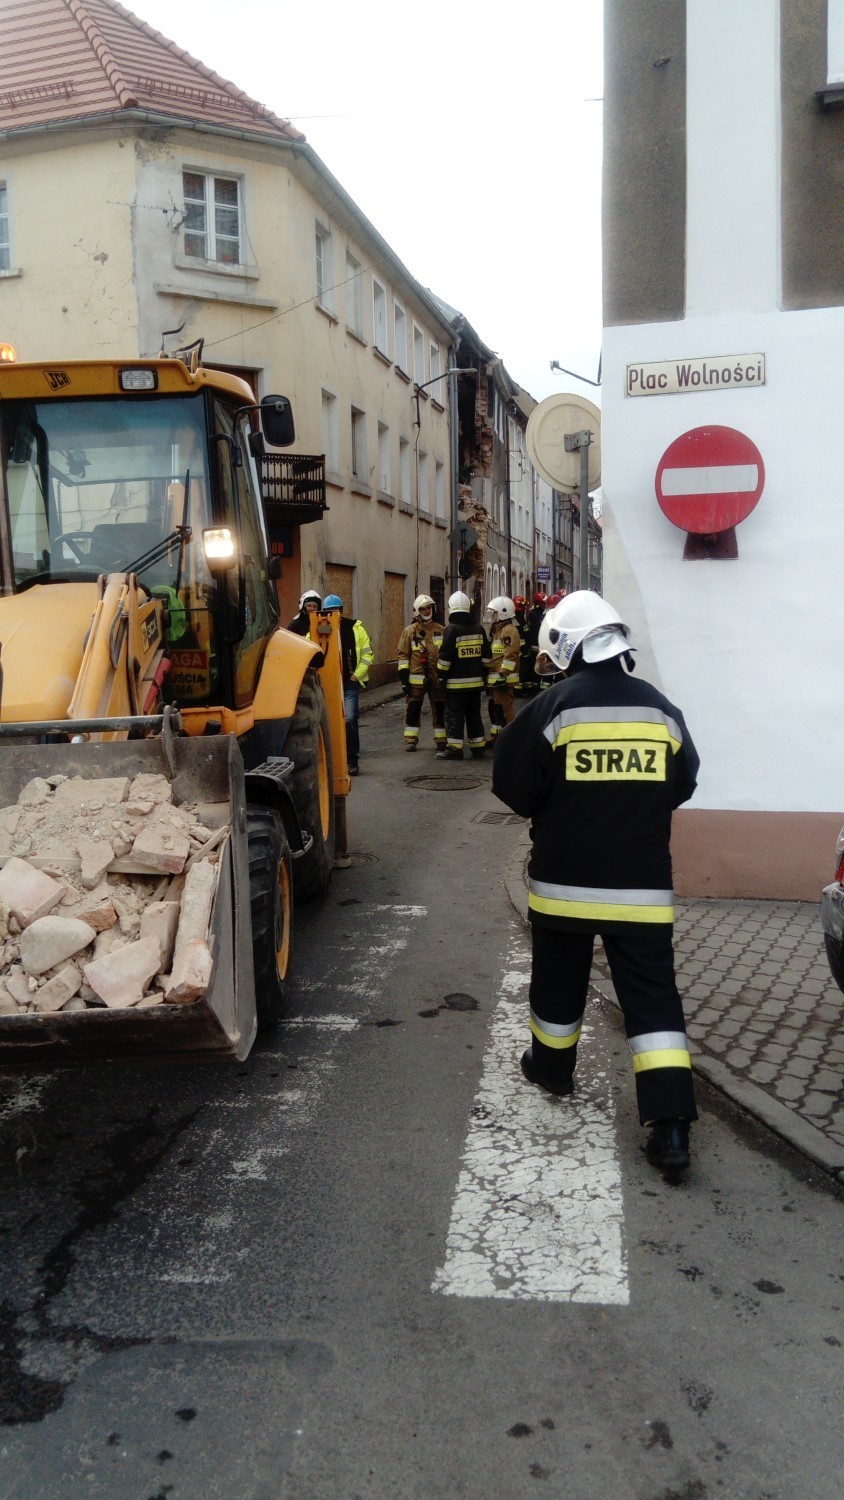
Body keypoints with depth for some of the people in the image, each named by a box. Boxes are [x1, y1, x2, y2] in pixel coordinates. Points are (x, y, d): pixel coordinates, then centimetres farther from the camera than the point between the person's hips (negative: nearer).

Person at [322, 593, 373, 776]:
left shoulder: (355, 628, 2)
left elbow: (367, 652, 6)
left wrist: (357, 674, -2)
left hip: (349, 684, -2)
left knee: (349, 719, -12)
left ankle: (352, 760, 0)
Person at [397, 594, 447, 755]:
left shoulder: (441, 630, 8)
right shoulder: (409, 631, 2)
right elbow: (403, 655, 1)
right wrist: (403, 678, -6)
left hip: (436, 678, 1)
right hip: (416, 677, -1)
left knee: (439, 710, 4)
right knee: (413, 708, 3)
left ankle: (441, 741, 11)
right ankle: (410, 740, 13)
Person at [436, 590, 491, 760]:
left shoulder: (451, 630, -12)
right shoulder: (479, 630, 6)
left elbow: (445, 657, -14)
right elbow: (487, 657, 11)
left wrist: (442, 676, -5)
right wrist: (483, 674, 19)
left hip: (455, 683, -6)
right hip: (475, 682, 6)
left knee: (454, 716, -2)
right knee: (474, 715, 15)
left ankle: (454, 749, -6)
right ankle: (478, 747, 19)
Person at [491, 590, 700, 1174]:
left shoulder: (552, 708, -11)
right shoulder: (662, 710, 0)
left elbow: (512, 785, -5)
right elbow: (683, 785, 11)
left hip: (565, 880, -2)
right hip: (643, 885, 2)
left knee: (559, 982, 19)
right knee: (652, 995, 4)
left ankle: (551, 1066, 39)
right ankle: (671, 1124, -2)